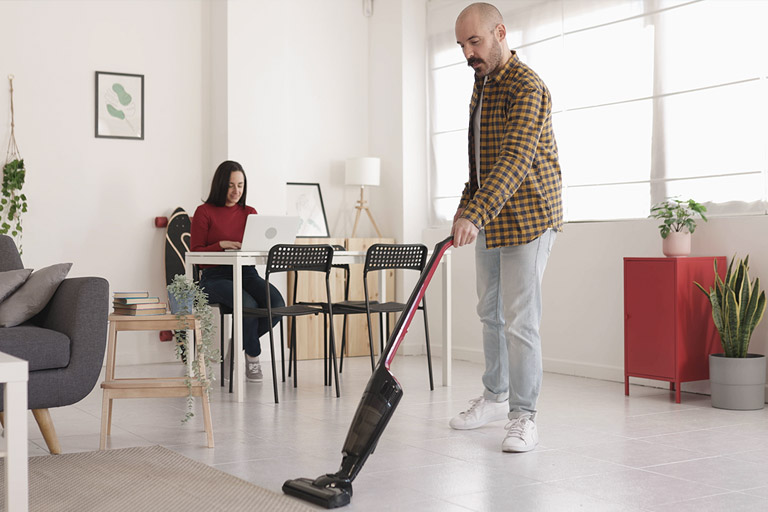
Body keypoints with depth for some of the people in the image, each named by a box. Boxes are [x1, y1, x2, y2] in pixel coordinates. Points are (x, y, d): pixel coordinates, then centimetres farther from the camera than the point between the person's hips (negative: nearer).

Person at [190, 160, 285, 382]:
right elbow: (195, 253, -1)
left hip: (247, 273, 4)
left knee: (277, 304, -25)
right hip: (215, 276, -4)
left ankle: (238, 345, 3)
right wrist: (222, 245, -17)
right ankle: (253, 356, -5)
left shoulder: (249, 212, 17)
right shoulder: (204, 212, 3)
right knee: (248, 304, -34)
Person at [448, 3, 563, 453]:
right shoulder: (482, 83, 13)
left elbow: (515, 159, -32)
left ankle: (524, 416, 1)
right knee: (490, 312, 16)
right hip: (488, 220, 9)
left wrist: (475, 214, -42)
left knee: (520, 319, -8)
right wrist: (467, 206, 14)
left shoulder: (527, 87, -18)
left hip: (527, 219, -9)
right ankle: (496, 397, 30)